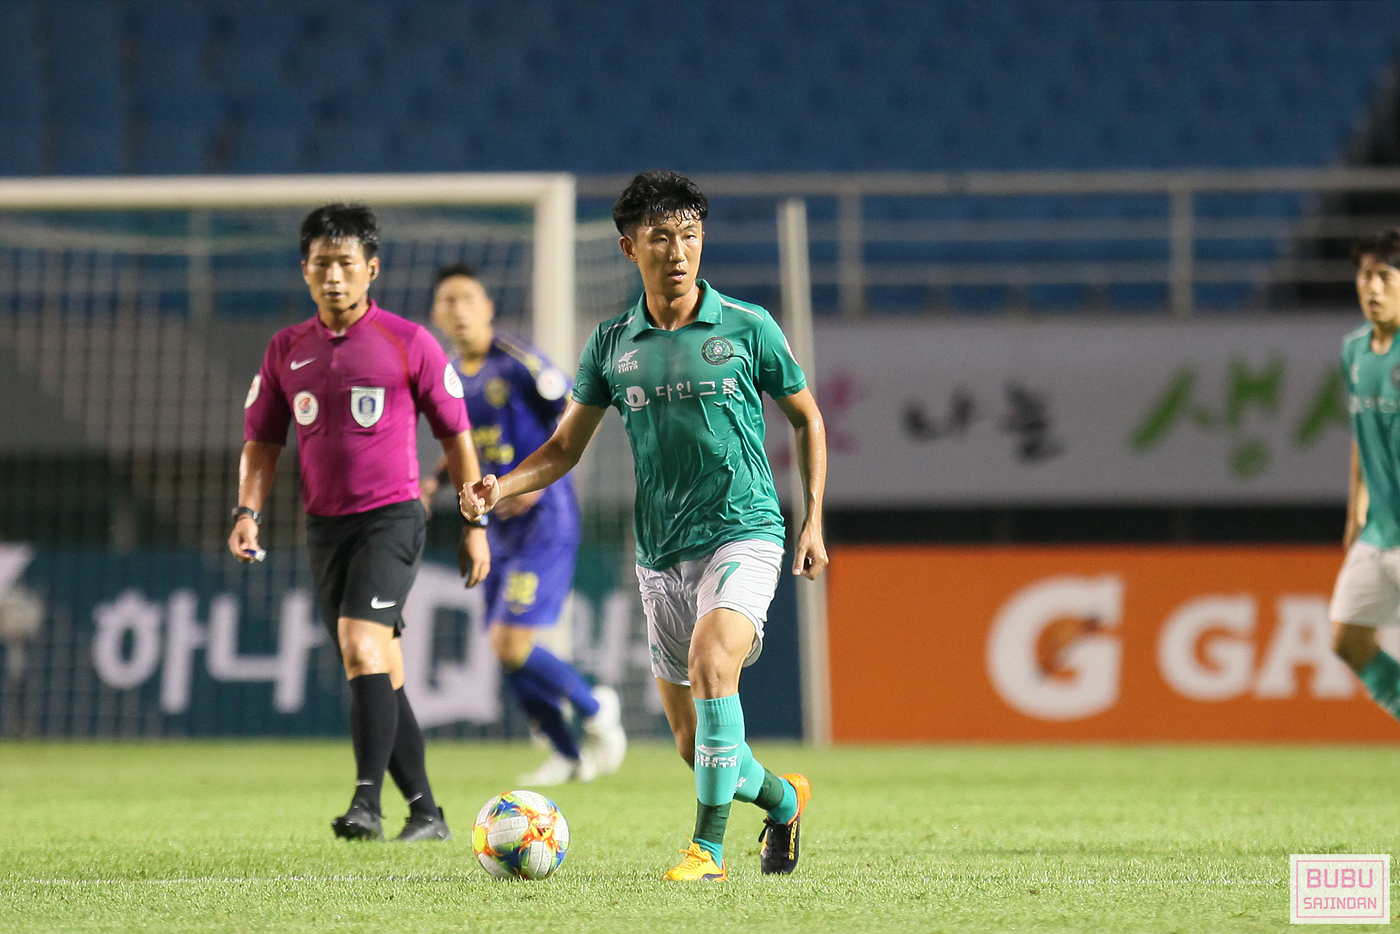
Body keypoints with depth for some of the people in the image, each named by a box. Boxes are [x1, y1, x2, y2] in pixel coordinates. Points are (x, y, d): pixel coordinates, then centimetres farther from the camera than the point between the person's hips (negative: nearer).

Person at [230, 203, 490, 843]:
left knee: (361, 643, -23)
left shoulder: (409, 343, -3)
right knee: (378, 673, 7)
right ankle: (425, 813, 15)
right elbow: (262, 439, 15)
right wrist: (248, 511, -2)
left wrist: (474, 527, 2)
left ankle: (366, 804, -27)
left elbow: (456, 435, 3)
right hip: (325, 524, 5)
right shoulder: (286, 350, 9)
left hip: (391, 516, -5)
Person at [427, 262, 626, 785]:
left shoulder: (518, 363, -14)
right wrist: (436, 481, 9)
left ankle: (594, 709, 8)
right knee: (505, 651, 7)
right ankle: (569, 756, 24)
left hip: (544, 521, -8)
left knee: (511, 645, -17)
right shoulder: (453, 374, 9)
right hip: (499, 529, 8)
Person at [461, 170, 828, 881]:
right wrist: (498, 489, -7)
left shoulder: (747, 328, -2)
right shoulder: (613, 343, 5)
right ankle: (783, 800, 37)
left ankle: (708, 847, -24)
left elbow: (807, 419, 10)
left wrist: (814, 519, 4)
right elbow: (564, 448, 11)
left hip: (743, 535, -4)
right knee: (693, 743, 7)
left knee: (712, 664, -31)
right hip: (661, 555, 4)